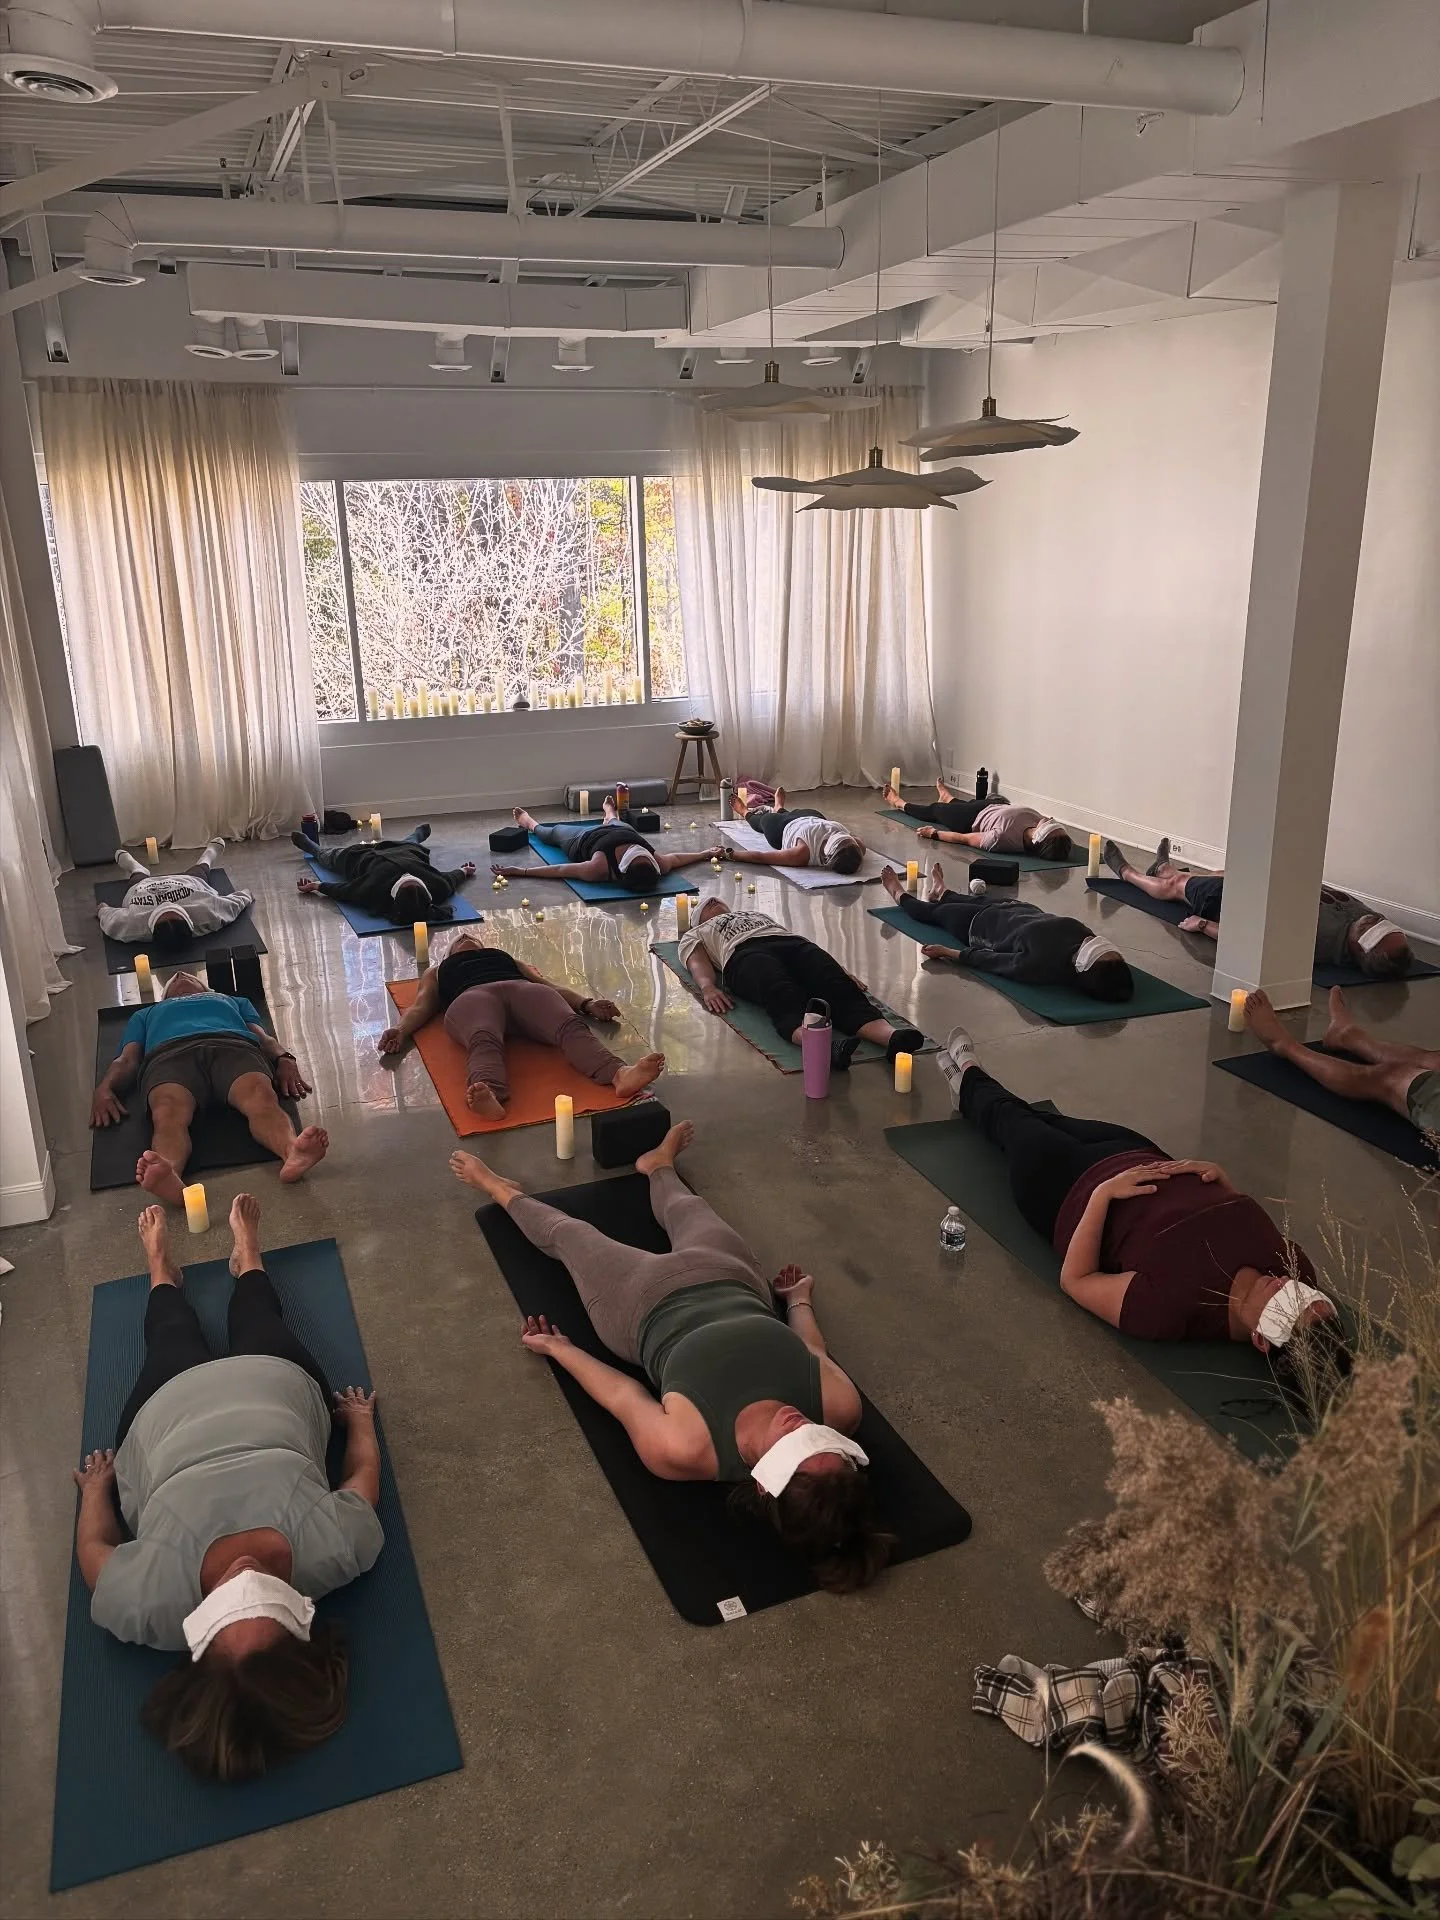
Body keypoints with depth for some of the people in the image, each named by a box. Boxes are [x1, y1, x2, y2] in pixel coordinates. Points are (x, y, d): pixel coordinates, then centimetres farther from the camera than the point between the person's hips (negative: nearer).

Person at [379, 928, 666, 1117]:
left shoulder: (508, 958, 43)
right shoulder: (437, 972, 41)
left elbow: (548, 986, 28)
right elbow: (421, 1006, 23)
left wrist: (586, 1005, 9)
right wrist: (400, 1030, -2)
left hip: (523, 990, 1)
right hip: (472, 996, -1)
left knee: (570, 1026, -35)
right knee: (483, 1039, -41)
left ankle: (620, 1074, -64)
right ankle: (489, 1096, -74)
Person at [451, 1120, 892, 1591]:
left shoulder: (681, 1451, -41)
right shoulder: (842, 1407, -34)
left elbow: (621, 1394, -21)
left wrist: (557, 1348, -3)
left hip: (647, 1305, -2)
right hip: (732, 1278, 3)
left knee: (568, 1234, 23)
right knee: (686, 1211, 31)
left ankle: (500, 1188, 54)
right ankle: (660, 1164, 66)